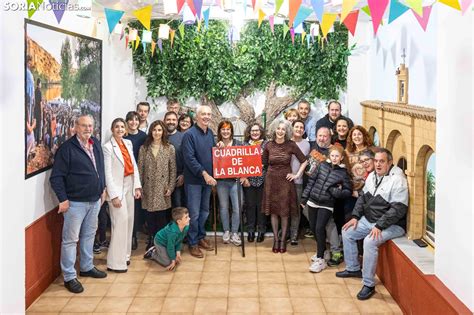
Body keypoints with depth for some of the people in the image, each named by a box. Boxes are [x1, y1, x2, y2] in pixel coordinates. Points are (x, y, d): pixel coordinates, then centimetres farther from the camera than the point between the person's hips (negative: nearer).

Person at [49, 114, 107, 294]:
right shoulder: (67, 148, -15)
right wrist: (63, 199, -18)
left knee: (89, 235, 19)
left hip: (94, 200, 7)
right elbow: (56, 177, -15)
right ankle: (69, 277, 9)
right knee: (70, 239, 0)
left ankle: (87, 267, 34)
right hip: (75, 202, -7)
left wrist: (102, 189, 16)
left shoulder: (96, 144, 7)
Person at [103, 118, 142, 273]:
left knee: (129, 220, 10)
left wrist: (137, 186, 5)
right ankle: (116, 262, -2)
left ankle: (124, 255, 22)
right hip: (117, 187, -7)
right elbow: (107, 173, -12)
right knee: (121, 222, -9)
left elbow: (134, 165, 11)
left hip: (130, 185, 7)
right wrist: (114, 195, -16)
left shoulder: (128, 143, 10)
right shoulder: (108, 147, -9)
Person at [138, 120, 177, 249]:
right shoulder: (144, 148, 6)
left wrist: (170, 187, -5)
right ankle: (151, 242, 17)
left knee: (162, 217, -3)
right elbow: (140, 169, 5)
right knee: (150, 217, 5)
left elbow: (173, 170, 1)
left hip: (162, 189, -1)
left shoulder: (169, 148, 2)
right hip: (149, 189, 2)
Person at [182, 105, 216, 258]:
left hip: (208, 179, 7)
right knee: (194, 213, 0)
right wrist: (204, 173, -23)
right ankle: (193, 243, 11)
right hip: (194, 180, -7)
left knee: (204, 211, 16)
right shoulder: (189, 134, -14)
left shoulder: (210, 133, 8)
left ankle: (200, 237, 31)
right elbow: (189, 158, -20)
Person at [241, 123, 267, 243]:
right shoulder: (245, 145, 6)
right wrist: (244, 178, -4)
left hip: (262, 179, -1)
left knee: (261, 205, 4)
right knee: (250, 205, 6)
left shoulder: (266, 144, 2)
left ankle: (261, 230, 14)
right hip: (249, 179, 1)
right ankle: (250, 230, 16)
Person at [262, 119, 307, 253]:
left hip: (285, 180, -1)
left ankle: (283, 240, 15)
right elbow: (263, 163, 10)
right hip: (271, 180, 2)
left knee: (285, 212, 3)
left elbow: (304, 161, 1)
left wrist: (297, 175, -2)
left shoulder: (291, 145, -5)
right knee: (273, 211, 5)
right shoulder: (269, 145, 0)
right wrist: (259, 154, -4)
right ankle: (275, 239, 16)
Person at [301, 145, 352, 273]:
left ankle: (320, 259, -5)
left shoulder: (343, 173, -5)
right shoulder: (323, 165, 2)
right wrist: (304, 197, 7)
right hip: (313, 201, 4)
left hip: (326, 205, -4)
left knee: (319, 229, -13)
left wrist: (336, 192, -19)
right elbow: (311, 181, 7)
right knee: (313, 228, 12)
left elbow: (348, 191, -1)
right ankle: (321, 251, 34)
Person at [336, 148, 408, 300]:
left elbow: (398, 209, -24)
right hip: (369, 220, 9)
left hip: (391, 225, -9)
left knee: (369, 241, -31)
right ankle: (353, 268, 27)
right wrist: (355, 217, 5)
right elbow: (363, 197, 17)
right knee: (347, 232, 10)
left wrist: (379, 226, -28)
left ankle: (369, 284, -18)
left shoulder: (397, 180, -19)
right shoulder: (372, 176, 7)